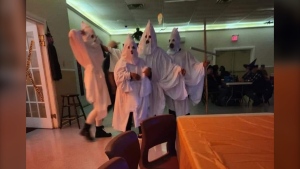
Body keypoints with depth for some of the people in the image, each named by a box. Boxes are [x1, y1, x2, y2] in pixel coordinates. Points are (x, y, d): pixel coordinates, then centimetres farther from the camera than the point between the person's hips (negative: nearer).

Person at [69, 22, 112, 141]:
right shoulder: (85, 48, -8)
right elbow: (72, 33, -22)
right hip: (93, 78, -8)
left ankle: (99, 130, 21)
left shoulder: (95, 48, 12)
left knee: (102, 106, 10)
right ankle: (85, 129, 10)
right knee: (99, 107, -6)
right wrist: (82, 32, -4)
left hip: (99, 77, 8)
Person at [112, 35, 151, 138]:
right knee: (128, 112, 0)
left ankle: (141, 131, 24)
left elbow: (146, 71, 1)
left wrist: (148, 71, -23)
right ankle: (127, 132, 17)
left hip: (139, 90, 4)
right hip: (127, 91, -3)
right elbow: (118, 75, -13)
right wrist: (130, 75, -26)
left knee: (141, 110, 8)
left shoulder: (140, 61, 11)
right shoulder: (122, 62, 0)